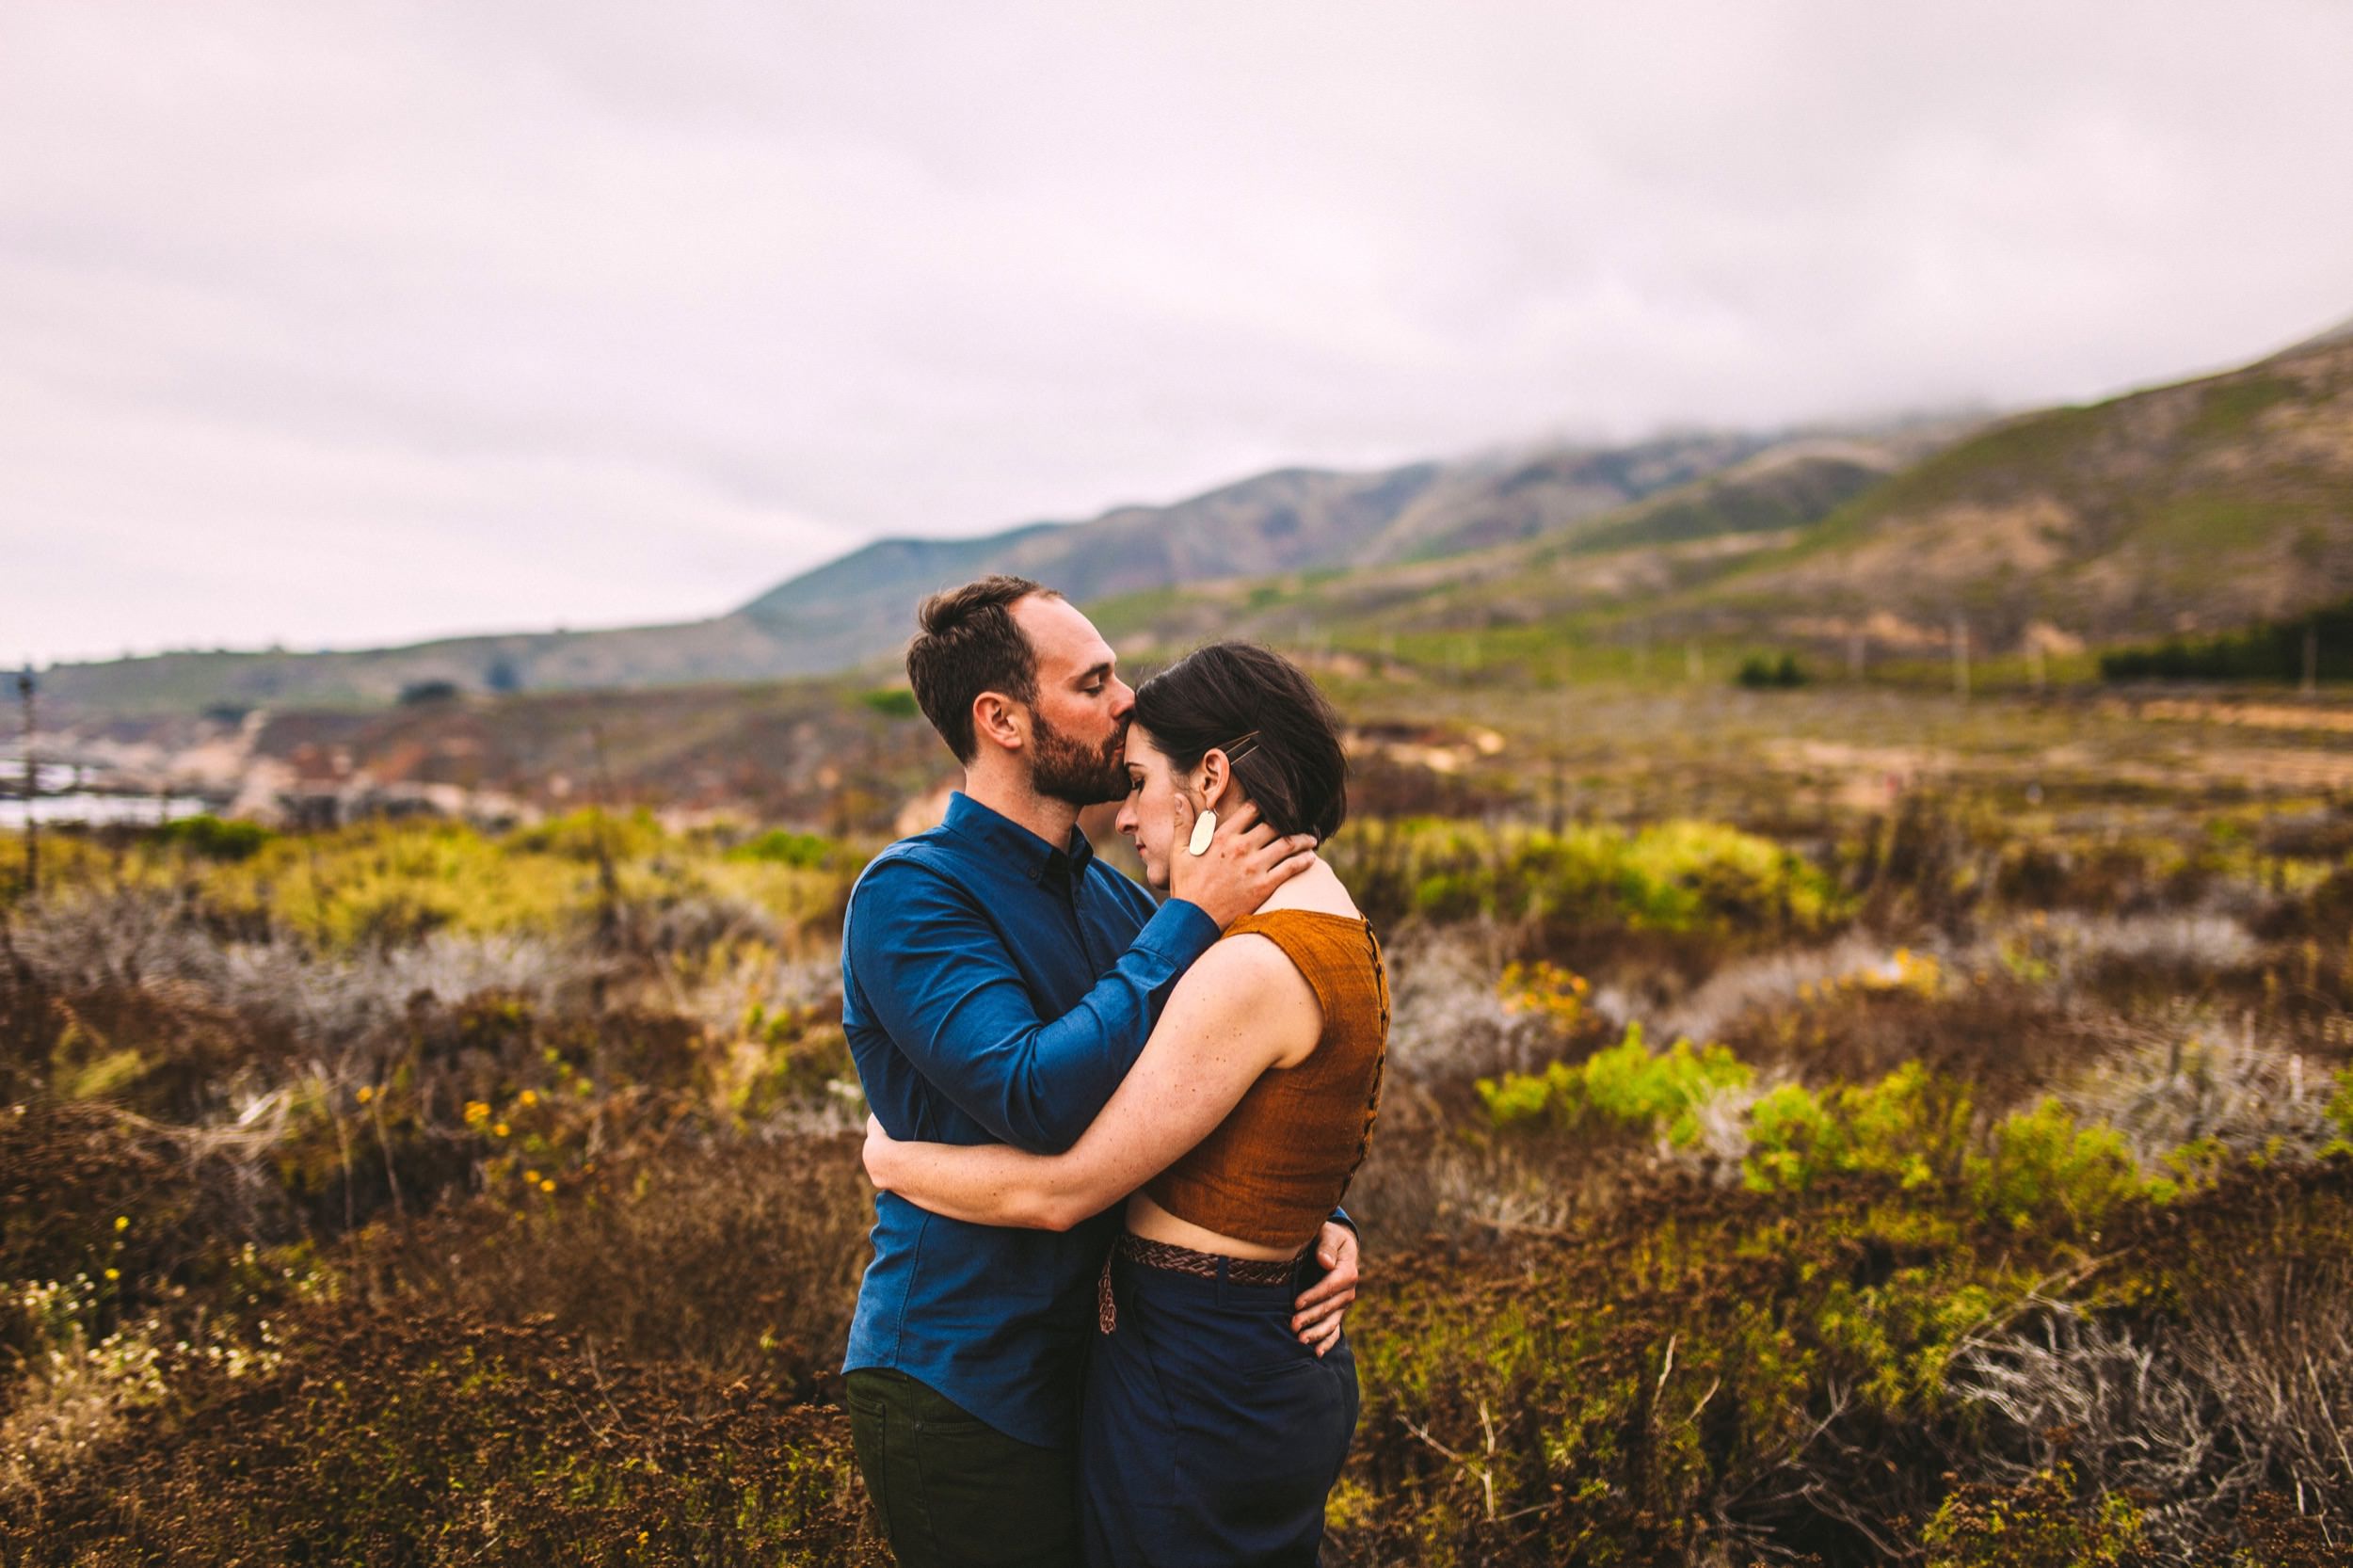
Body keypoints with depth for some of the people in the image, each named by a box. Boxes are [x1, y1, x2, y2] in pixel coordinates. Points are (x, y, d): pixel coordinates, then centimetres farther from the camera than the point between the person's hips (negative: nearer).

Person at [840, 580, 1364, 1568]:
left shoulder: (1113, 896, 7)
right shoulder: (908, 895, -17)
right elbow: (1040, 1097, -31)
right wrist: (1191, 918, -24)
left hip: (1063, 1367, 7)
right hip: (958, 1399, -7)